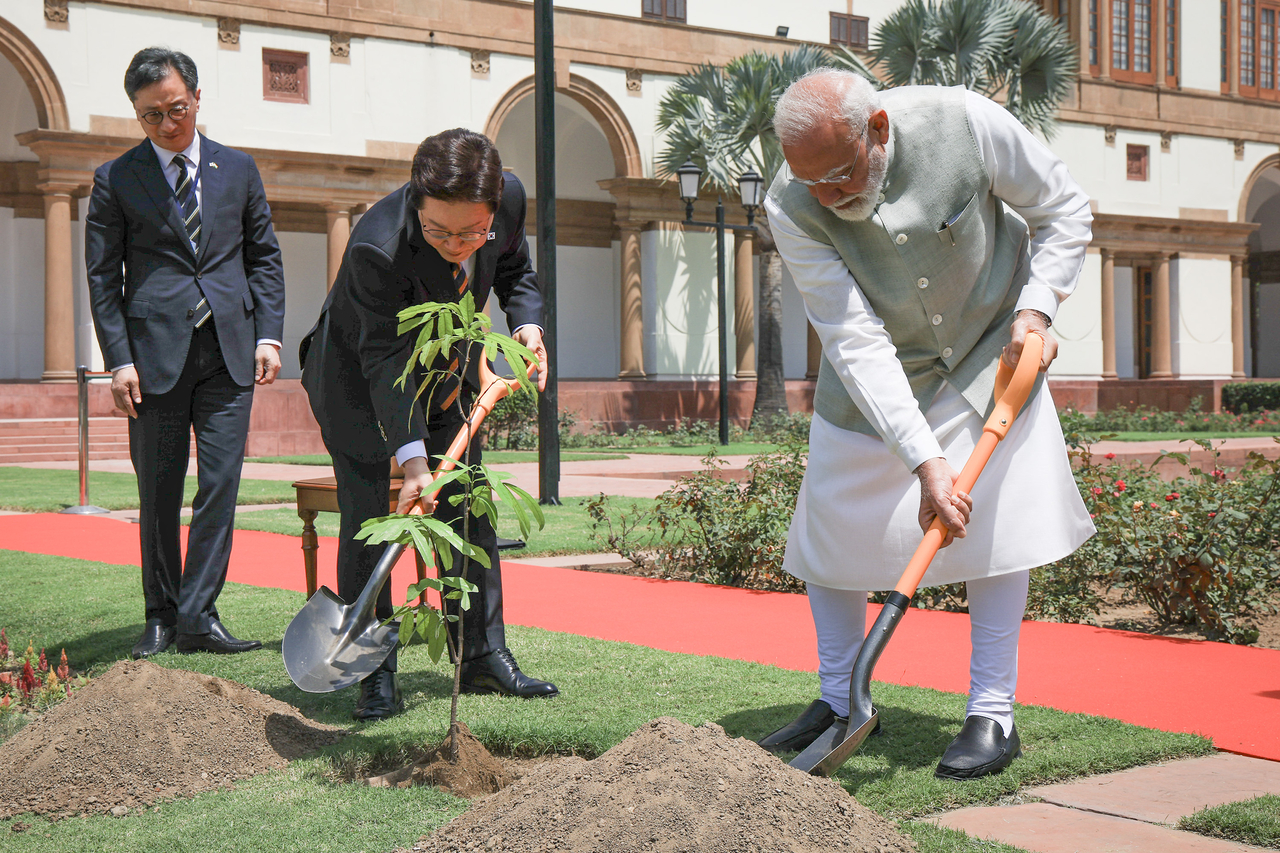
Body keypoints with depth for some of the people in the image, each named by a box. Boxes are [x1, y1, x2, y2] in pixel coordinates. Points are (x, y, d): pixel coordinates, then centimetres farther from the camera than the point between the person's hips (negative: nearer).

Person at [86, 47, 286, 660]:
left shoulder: (239, 170, 11)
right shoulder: (116, 180, 4)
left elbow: (264, 258, 14)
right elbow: (103, 276, 3)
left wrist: (268, 336, 3)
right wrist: (119, 360, -6)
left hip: (229, 353, 2)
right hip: (155, 352, -1)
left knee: (220, 485, -4)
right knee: (159, 494, 5)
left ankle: (198, 616, 1)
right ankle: (160, 616, 17)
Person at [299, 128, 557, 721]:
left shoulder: (508, 197, -21)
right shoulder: (377, 246, -38)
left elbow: (513, 268, 2)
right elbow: (385, 360, -36)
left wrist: (526, 323, -16)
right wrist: (411, 456, -43)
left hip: (445, 373, 5)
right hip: (358, 381, -5)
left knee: (469, 512, 6)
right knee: (367, 522, -8)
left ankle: (483, 656, 16)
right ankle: (376, 676, 2)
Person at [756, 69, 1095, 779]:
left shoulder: (965, 123, -28)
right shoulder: (792, 207, -27)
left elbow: (1063, 208, -9)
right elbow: (856, 342, -30)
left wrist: (1034, 307, -20)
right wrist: (924, 460, -35)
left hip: (989, 347, -1)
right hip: (872, 372, 1)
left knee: (995, 518, -9)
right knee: (831, 522, 0)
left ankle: (993, 714, 0)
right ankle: (840, 700, 16)